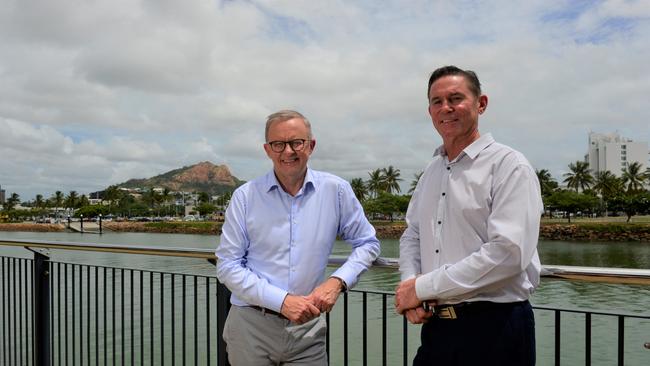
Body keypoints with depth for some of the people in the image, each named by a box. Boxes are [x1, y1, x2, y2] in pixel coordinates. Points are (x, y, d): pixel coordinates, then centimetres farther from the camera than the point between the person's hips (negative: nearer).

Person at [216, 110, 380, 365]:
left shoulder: (335, 190, -3)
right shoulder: (245, 196, -5)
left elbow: (367, 243, 6)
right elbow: (228, 266, -5)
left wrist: (337, 281, -11)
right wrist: (282, 300, -15)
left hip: (308, 328, 1)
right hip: (251, 326, 0)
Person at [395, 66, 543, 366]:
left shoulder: (509, 166, -10)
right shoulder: (432, 171, 11)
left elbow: (507, 254, -20)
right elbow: (411, 235, 16)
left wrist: (423, 287, -16)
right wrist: (409, 285, -5)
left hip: (493, 328, -5)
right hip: (435, 325, 6)